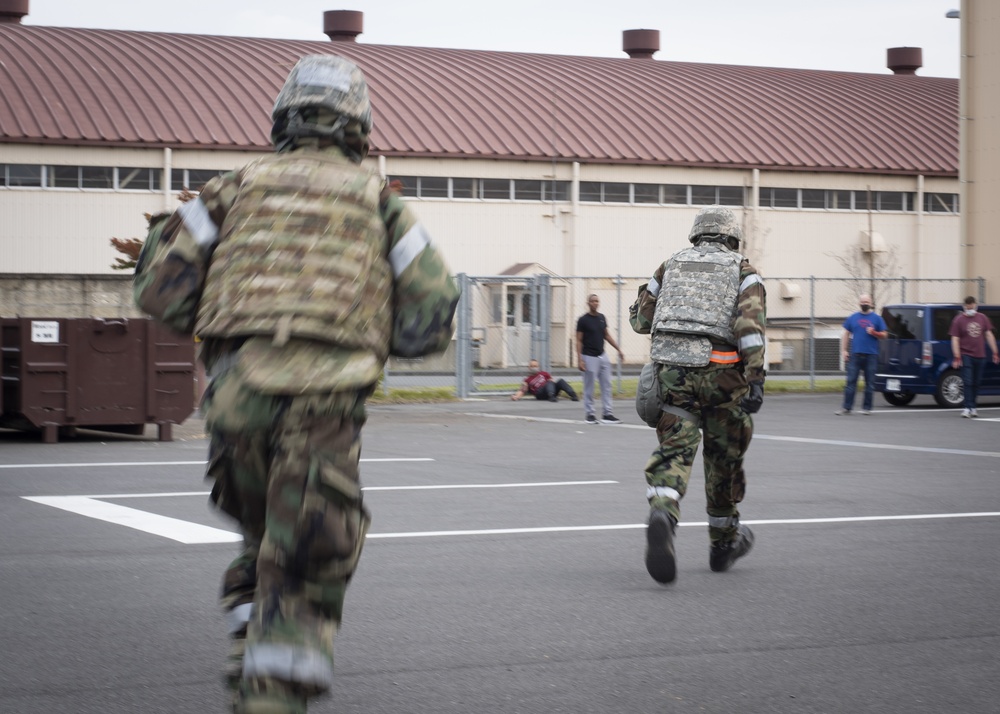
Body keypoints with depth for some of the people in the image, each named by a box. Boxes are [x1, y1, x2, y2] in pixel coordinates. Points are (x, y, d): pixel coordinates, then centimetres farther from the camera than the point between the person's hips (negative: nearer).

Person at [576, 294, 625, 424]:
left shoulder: (601, 318, 8)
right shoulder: (583, 320, -9)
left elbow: (607, 335, 17)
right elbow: (579, 341, -8)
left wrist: (619, 349, 11)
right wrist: (579, 359, -15)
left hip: (603, 356, 6)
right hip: (590, 358, -6)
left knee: (606, 386, 3)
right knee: (589, 388, 1)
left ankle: (607, 414, 5)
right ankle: (589, 414, 9)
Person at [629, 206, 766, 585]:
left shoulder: (671, 265, 17)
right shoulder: (743, 271, 9)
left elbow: (640, 319, 19)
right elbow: (751, 323, -8)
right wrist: (756, 379, -14)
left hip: (671, 369, 1)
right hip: (720, 372, -1)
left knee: (674, 452, -3)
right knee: (724, 457, 16)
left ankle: (661, 515, -35)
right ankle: (723, 542, 30)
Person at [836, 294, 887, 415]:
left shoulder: (877, 318, 7)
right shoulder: (853, 318, 11)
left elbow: (884, 335, 7)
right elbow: (845, 334, 12)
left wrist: (874, 333, -12)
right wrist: (844, 350, 3)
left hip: (871, 355, -1)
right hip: (855, 354, 1)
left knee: (870, 383, 3)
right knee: (851, 381, -5)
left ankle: (866, 407, 10)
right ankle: (846, 407, -5)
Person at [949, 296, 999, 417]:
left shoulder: (983, 318, 7)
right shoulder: (959, 320, -3)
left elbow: (989, 335, 9)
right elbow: (955, 339, -6)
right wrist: (957, 357, -14)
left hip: (980, 356, 4)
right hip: (966, 356, -4)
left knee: (976, 383, 9)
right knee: (967, 382, -11)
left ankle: (972, 407, 19)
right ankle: (968, 407, -12)